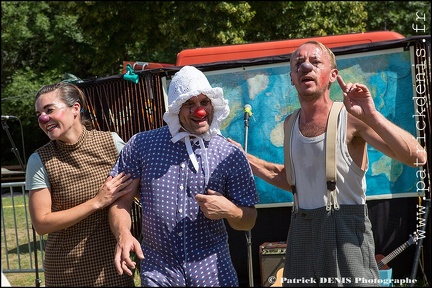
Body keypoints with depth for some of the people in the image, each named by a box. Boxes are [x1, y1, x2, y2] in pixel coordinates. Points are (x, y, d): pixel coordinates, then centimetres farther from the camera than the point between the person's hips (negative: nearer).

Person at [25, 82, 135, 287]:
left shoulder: (111, 142, -5)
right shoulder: (40, 161, -8)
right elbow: (41, 223, -11)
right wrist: (97, 202, -17)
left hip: (112, 262, 1)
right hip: (67, 270, -1)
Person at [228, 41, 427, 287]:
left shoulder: (350, 117, -10)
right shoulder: (290, 125, 7)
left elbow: (417, 157, -19)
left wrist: (372, 116, -30)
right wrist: (245, 159, 15)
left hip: (346, 229, -5)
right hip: (301, 231, 6)